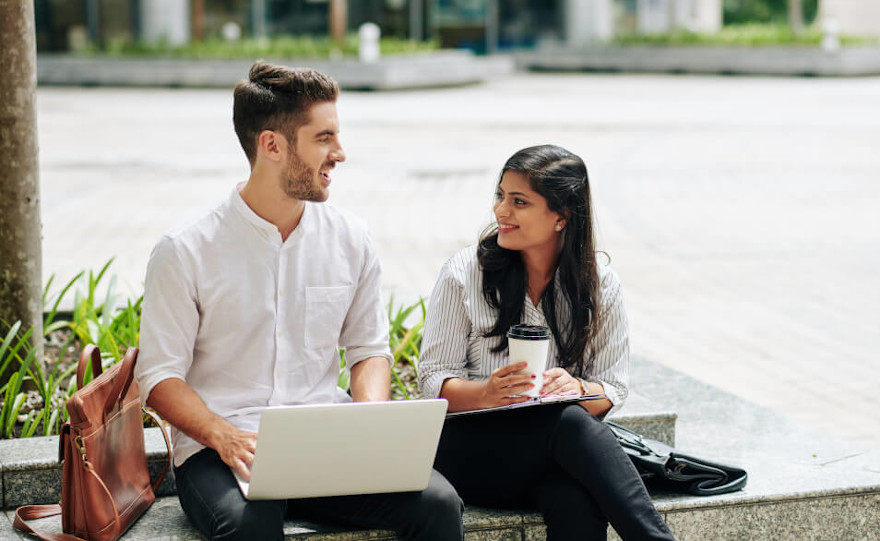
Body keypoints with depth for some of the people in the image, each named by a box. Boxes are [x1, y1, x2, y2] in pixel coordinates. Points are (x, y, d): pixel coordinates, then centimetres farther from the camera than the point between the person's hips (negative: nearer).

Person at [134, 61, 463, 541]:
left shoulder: (350, 241, 9)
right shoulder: (185, 252, -3)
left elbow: (369, 348, 17)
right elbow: (160, 375, -2)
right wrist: (224, 435, -21)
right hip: (220, 452, -4)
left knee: (437, 502, -22)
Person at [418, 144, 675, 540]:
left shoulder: (600, 284, 6)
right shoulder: (464, 273, 1)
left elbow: (613, 389, 5)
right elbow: (433, 378, -2)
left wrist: (576, 388, -19)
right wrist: (485, 394, -25)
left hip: (557, 452, 2)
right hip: (473, 447, -2)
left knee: (577, 503, -37)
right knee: (572, 422, -34)